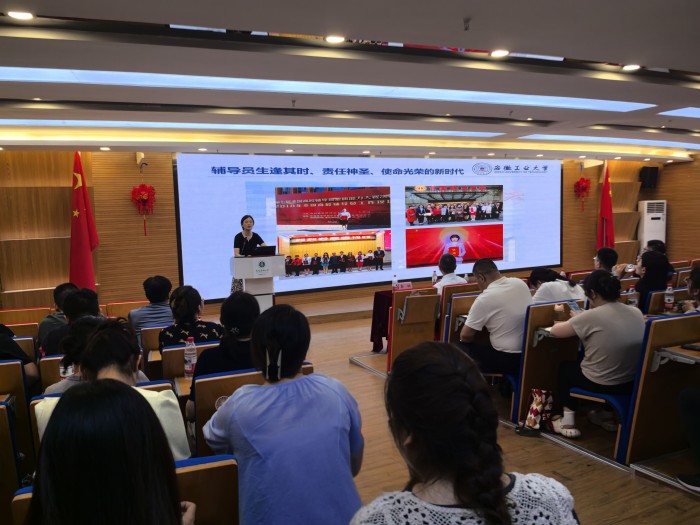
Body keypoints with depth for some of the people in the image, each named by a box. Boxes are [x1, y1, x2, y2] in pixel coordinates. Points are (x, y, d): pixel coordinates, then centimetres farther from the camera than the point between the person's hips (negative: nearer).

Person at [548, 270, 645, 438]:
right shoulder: (636, 312, -2)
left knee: (565, 367, 24)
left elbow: (554, 331, -11)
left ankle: (568, 421, 21)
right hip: (632, 382, 6)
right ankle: (608, 415, 38)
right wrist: (580, 321, 16)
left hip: (601, 385, -6)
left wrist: (573, 322, 9)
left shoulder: (591, 316, -21)